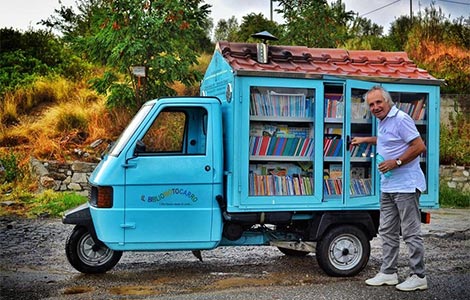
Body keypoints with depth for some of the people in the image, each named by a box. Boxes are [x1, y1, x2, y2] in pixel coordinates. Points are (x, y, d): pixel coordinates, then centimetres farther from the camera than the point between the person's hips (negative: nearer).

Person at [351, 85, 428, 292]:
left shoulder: (401, 119, -14)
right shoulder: (382, 121, 15)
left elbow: (419, 146, -19)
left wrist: (397, 162, -20)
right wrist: (366, 140, 31)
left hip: (406, 185, -10)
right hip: (388, 186, 10)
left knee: (411, 233, -3)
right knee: (387, 232, 13)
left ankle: (418, 277, 6)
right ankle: (388, 273, 22)